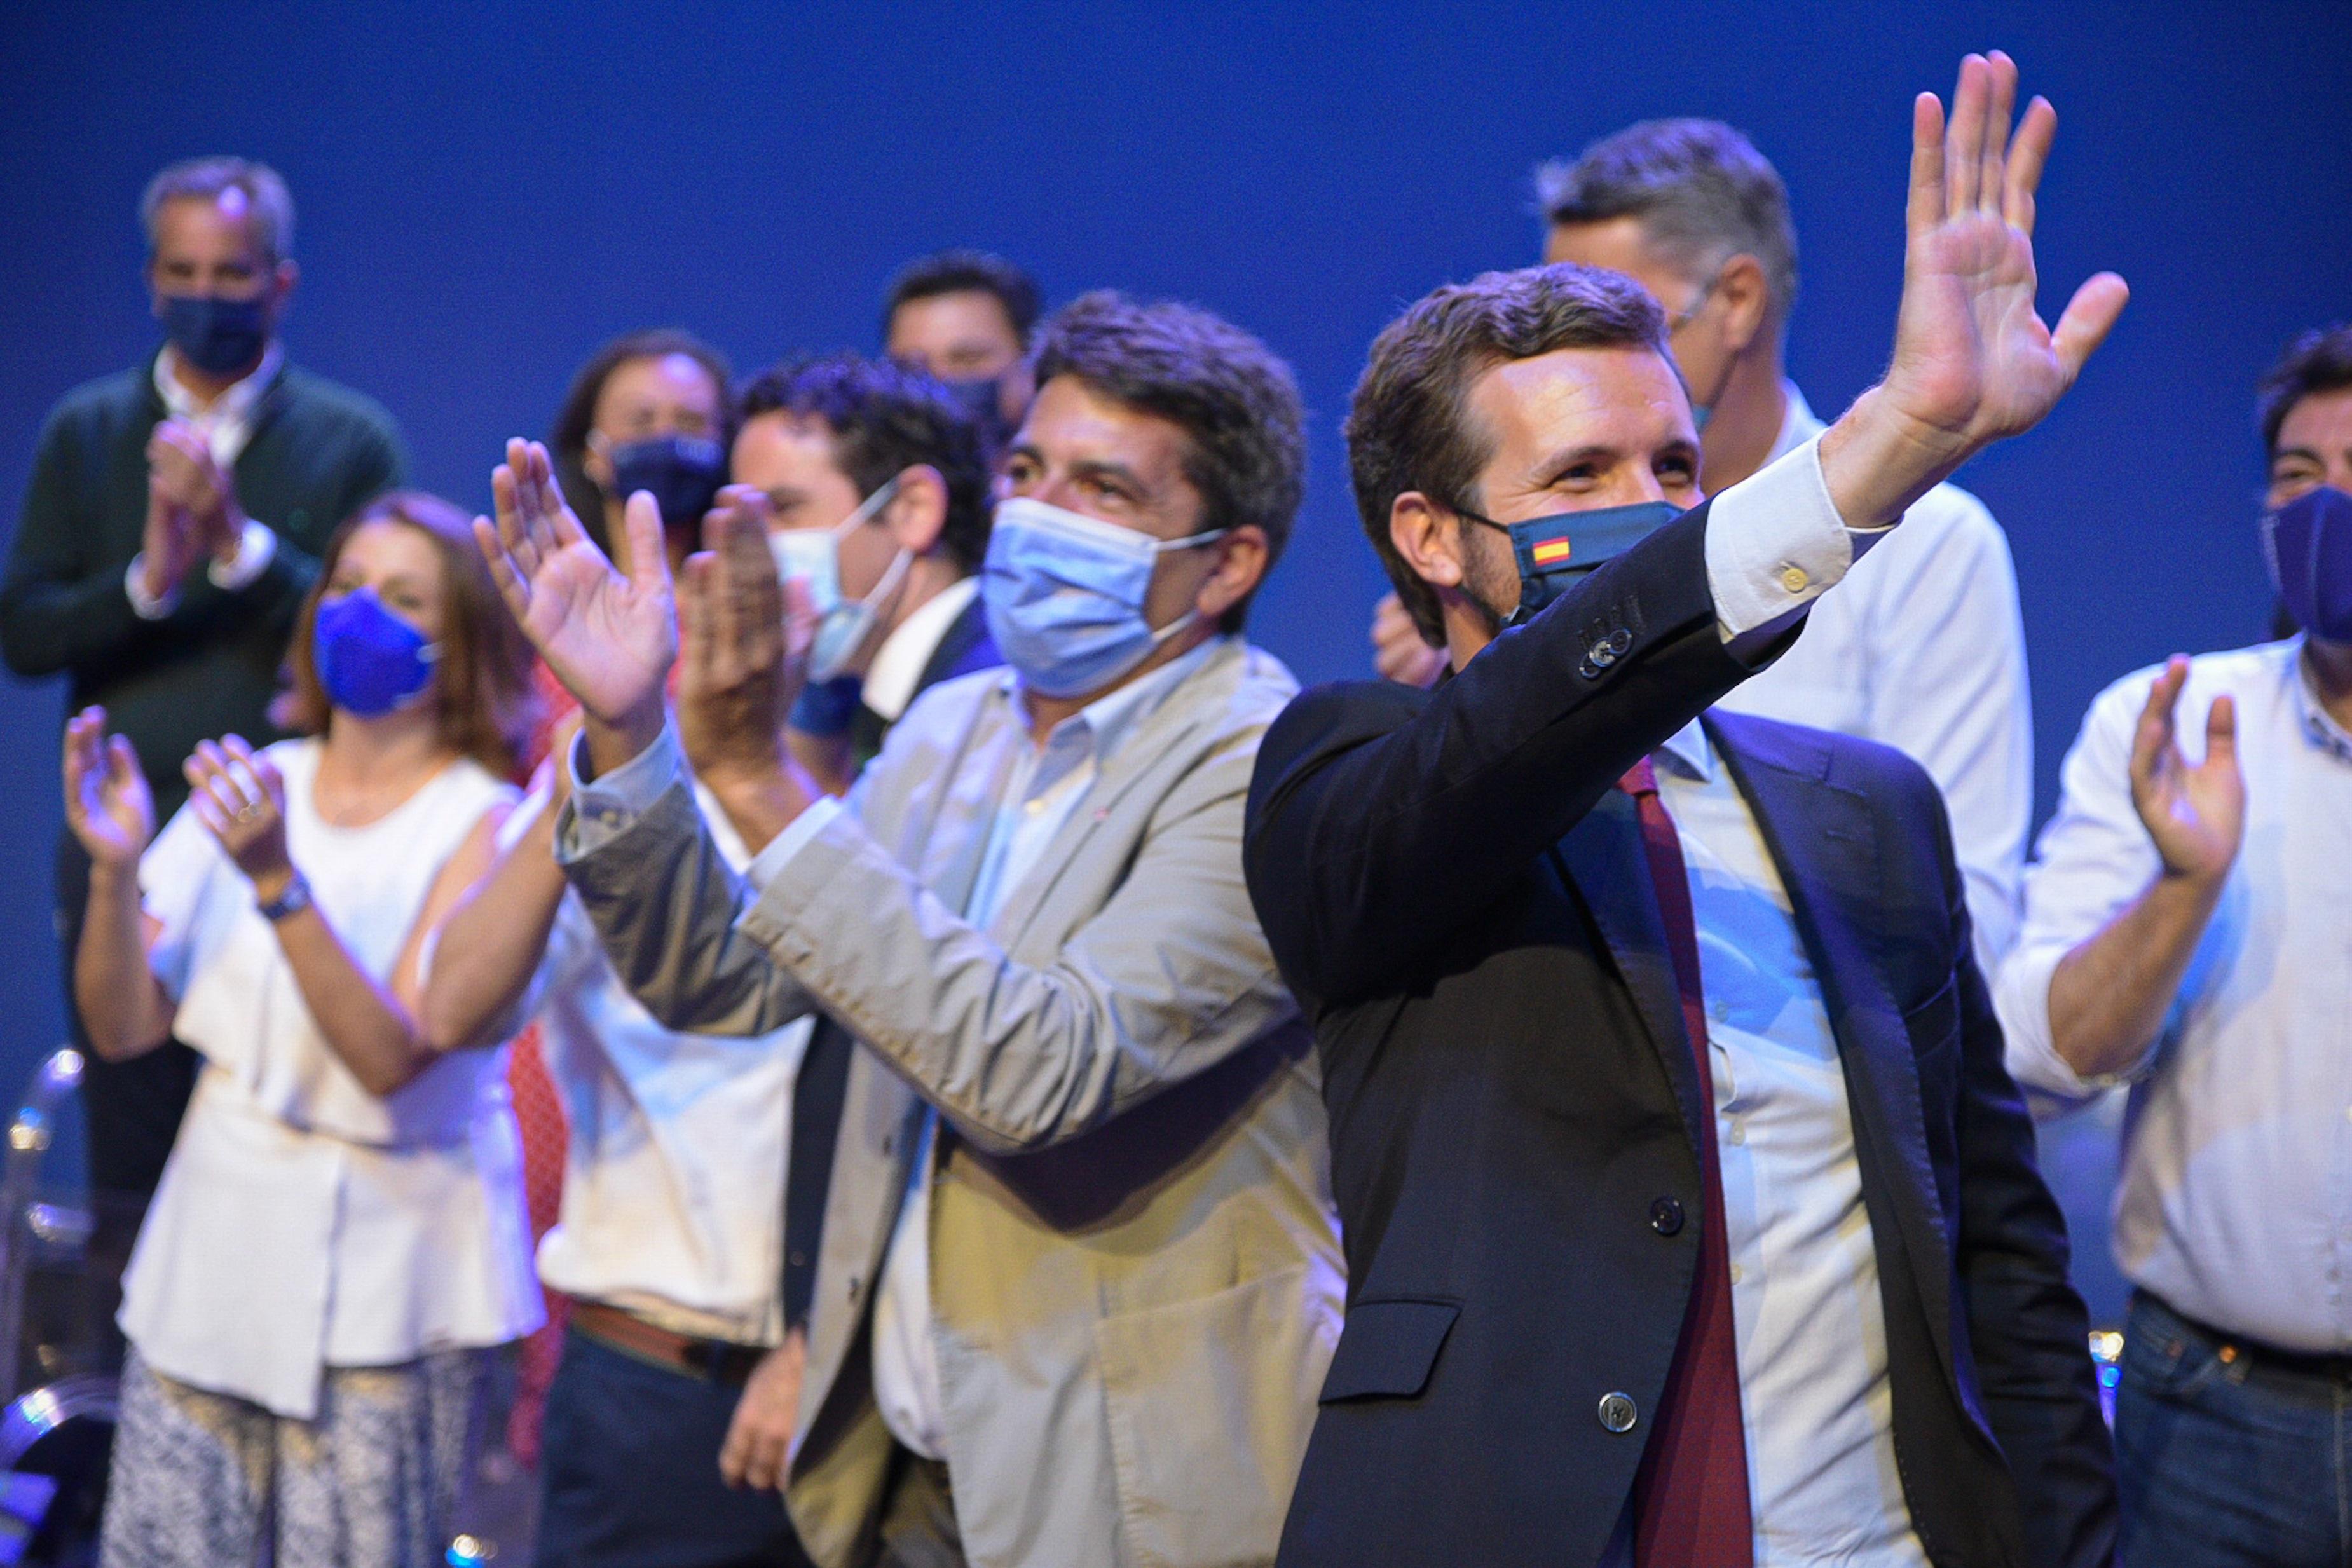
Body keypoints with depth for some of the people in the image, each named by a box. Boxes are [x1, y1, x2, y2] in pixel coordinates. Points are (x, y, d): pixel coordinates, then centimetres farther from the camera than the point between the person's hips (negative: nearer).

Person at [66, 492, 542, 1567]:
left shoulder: (482, 824, -6)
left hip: (384, 1278, -4)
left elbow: (391, 1055, -19)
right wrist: (116, 872, -15)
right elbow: (124, 1027, 2)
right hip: (217, 1254, 4)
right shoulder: (252, 783, 6)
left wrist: (277, 881, -27)